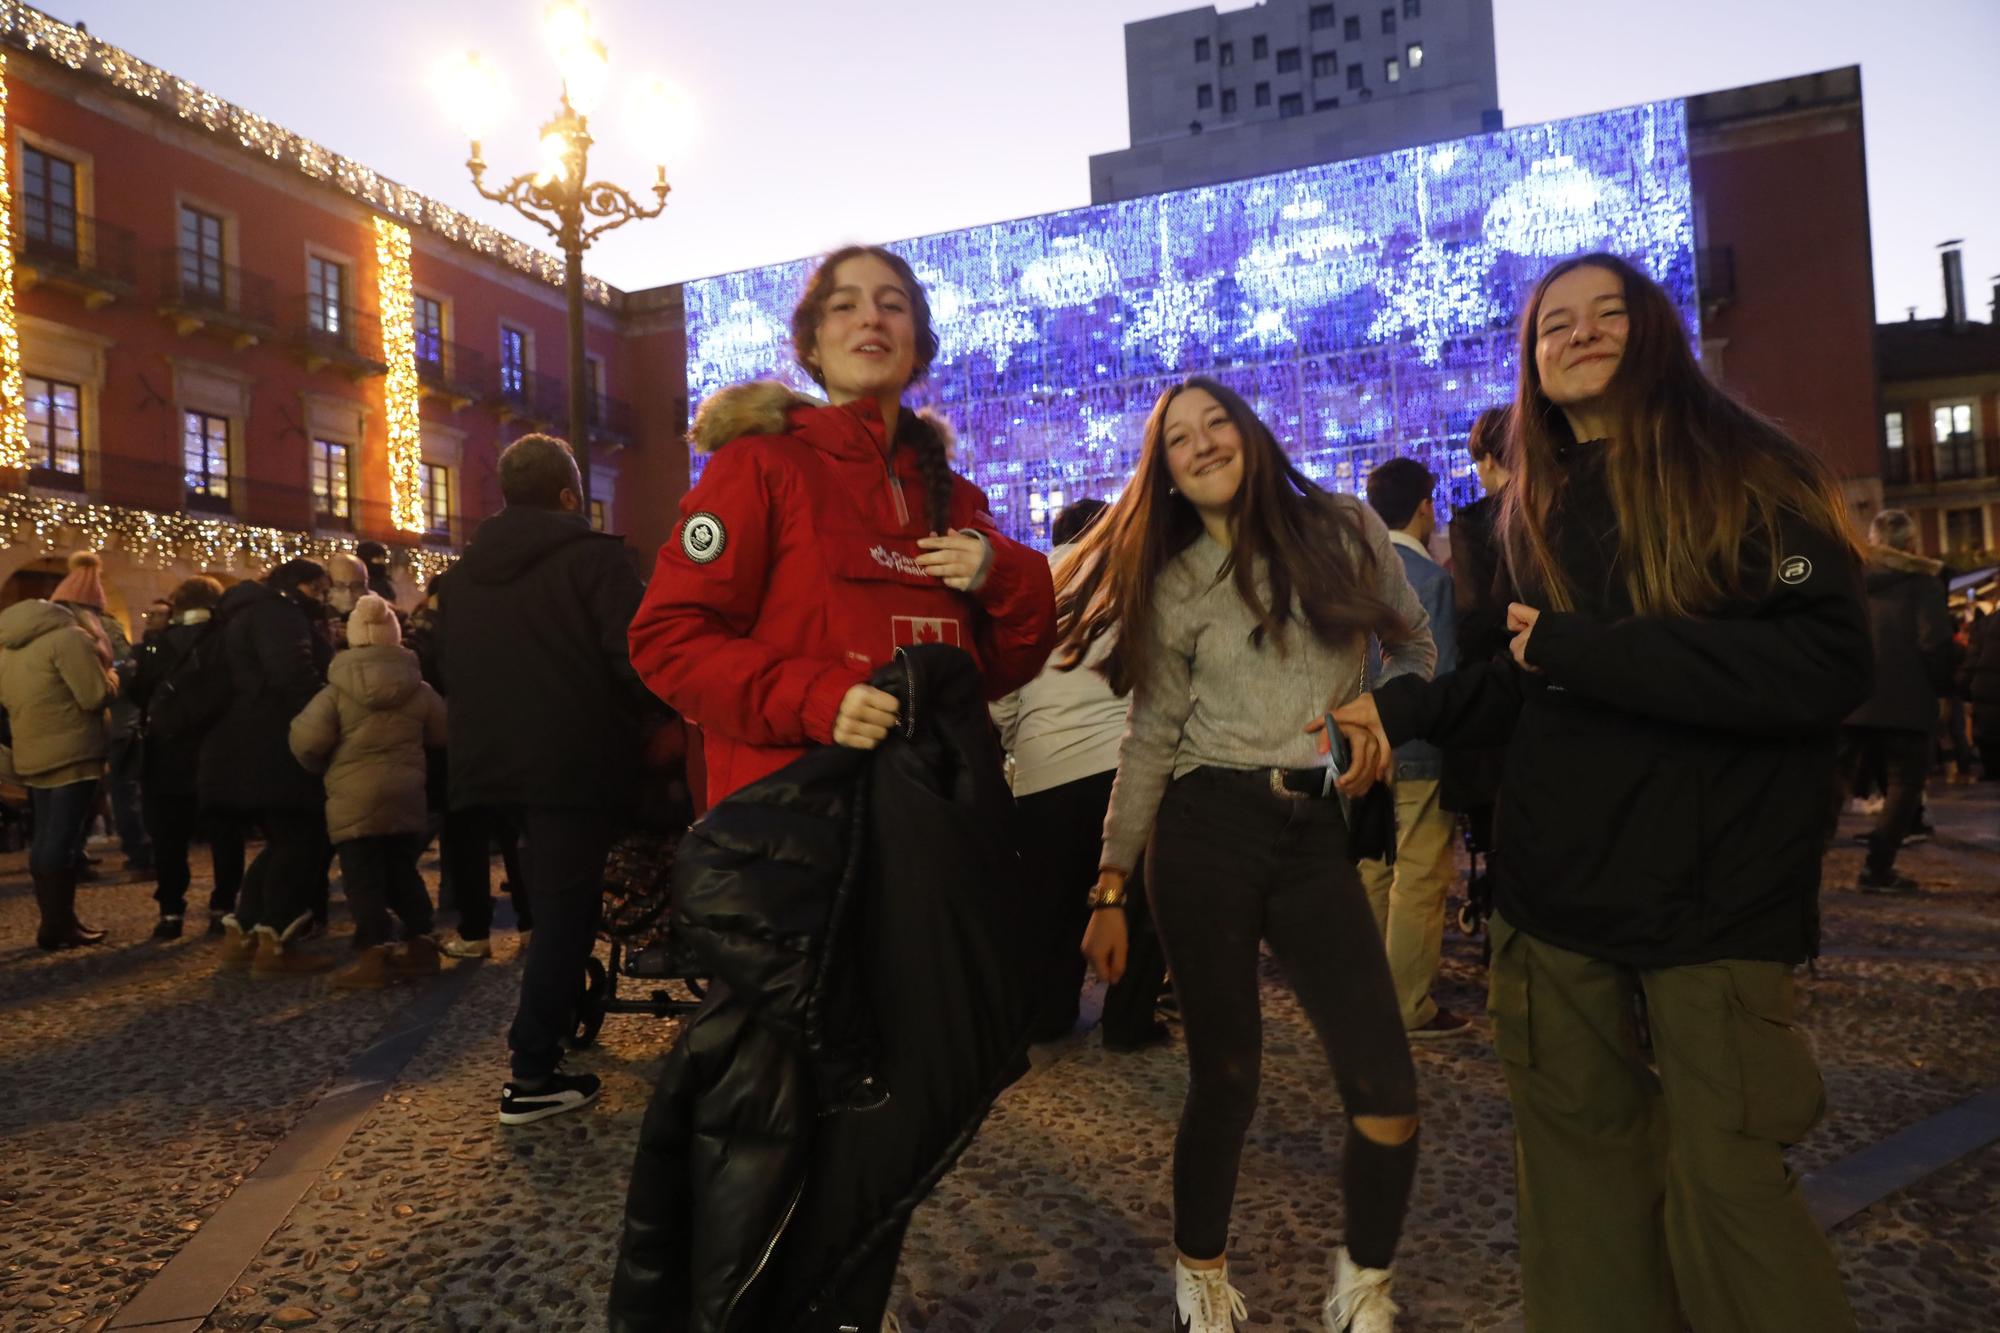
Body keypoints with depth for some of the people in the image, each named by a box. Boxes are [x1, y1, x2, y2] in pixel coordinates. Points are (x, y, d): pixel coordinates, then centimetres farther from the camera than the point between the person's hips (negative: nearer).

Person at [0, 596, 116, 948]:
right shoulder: (68, 637, -9)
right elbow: (96, 695, -15)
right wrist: (110, 678, 4)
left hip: (32, 756, 8)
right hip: (72, 755, -8)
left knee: (44, 840, 12)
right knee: (63, 840, -6)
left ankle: (54, 921, 17)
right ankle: (58, 927, -4)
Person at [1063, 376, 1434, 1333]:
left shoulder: (1347, 531, 6)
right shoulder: (1174, 583, 5)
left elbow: (1417, 652, 17)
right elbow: (1151, 741, 5)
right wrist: (1111, 888, 2)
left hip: (1318, 837, 1)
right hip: (1205, 831, -1)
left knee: (1387, 1094, -4)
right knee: (1225, 1077, 4)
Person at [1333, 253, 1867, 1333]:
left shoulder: (1750, 473, -5)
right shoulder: (1537, 508, 11)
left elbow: (1827, 665, -18)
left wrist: (1583, 648, -18)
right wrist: (1404, 707, 10)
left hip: (1715, 896, -4)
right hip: (1556, 892, 5)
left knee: (1724, 1183, -2)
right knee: (1580, 1163, 11)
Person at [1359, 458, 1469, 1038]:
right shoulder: (1431, 578, -14)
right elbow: (1441, 676, -16)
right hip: (1419, 749, -7)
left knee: (1374, 875, 15)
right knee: (1420, 882, 1)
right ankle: (1411, 1008, 8)